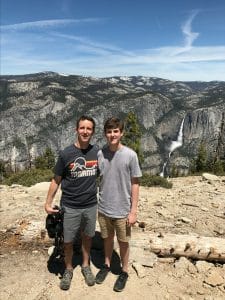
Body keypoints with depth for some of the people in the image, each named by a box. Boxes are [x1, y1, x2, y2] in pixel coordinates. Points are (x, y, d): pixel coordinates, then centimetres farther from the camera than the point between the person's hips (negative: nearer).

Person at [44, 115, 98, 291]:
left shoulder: (97, 152, -4)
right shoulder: (66, 154, -11)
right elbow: (56, 180, -3)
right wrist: (48, 203, -6)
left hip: (91, 205, 2)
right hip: (70, 207, -2)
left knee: (87, 237, 18)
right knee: (68, 241, 12)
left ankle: (86, 266, 42)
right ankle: (68, 269, 38)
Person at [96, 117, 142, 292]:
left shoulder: (130, 155, -14)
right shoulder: (100, 154, -5)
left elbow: (135, 184, -9)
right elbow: (96, 179, 4)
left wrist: (133, 211, -10)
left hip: (122, 210, -2)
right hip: (103, 208, 3)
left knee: (123, 242, 16)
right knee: (107, 238, 22)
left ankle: (124, 271, 39)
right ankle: (107, 265, 46)